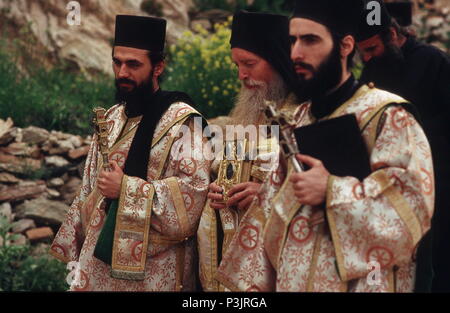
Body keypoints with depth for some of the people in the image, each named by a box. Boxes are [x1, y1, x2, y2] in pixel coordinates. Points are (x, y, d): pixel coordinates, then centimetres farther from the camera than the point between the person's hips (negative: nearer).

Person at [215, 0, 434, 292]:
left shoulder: (386, 115, -9)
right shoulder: (300, 118, 11)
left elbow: (414, 200, -19)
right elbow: (274, 204, 11)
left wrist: (331, 190, -21)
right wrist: (254, 281, 6)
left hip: (356, 281, -6)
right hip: (292, 278, 6)